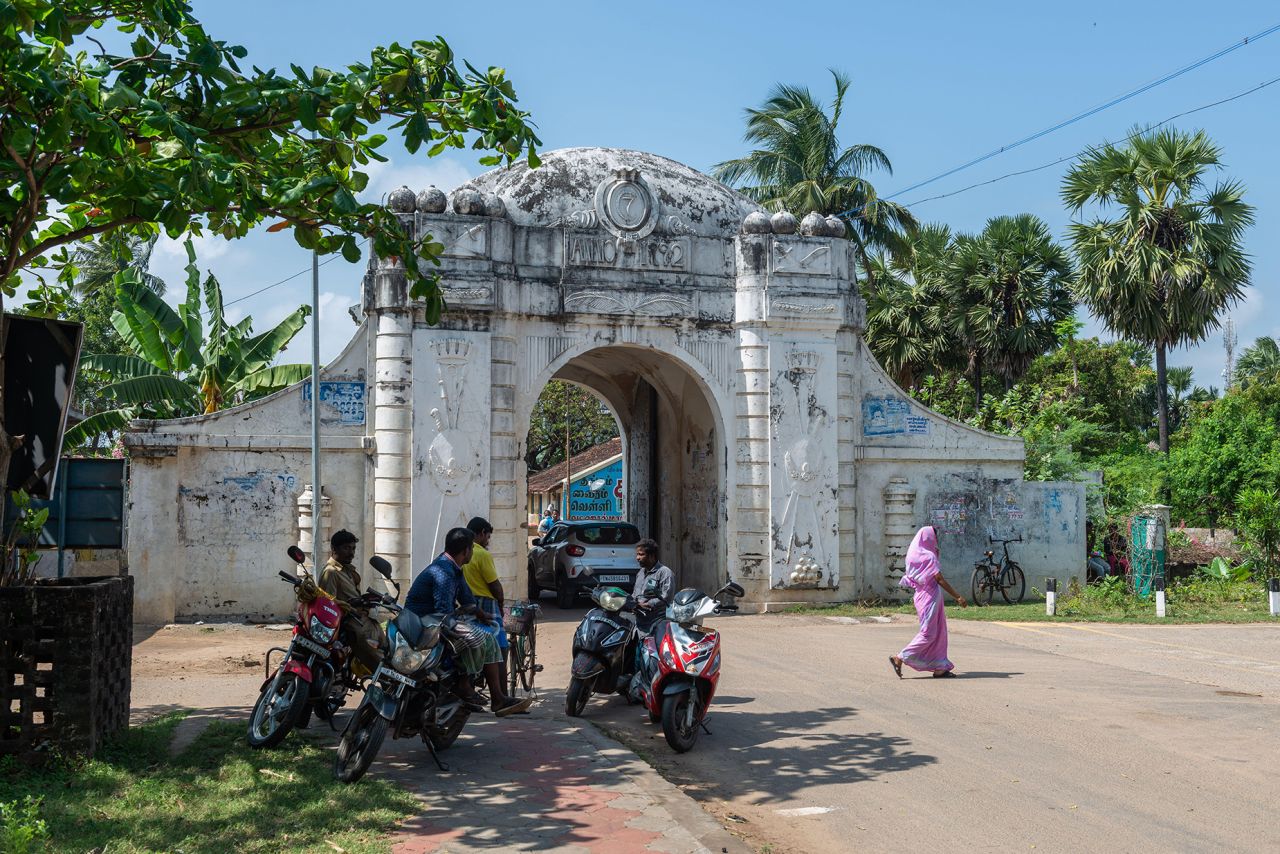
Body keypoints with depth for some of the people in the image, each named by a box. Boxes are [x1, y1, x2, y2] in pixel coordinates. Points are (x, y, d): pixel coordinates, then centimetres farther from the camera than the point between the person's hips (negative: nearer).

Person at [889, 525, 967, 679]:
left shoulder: (915, 555, 10)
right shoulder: (929, 557, -16)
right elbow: (940, 580, -19)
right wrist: (958, 597, -14)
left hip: (921, 596, 9)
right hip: (930, 597, -9)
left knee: (938, 632, 12)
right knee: (928, 633, -4)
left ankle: (939, 667, 12)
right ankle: (899, 658, -4)